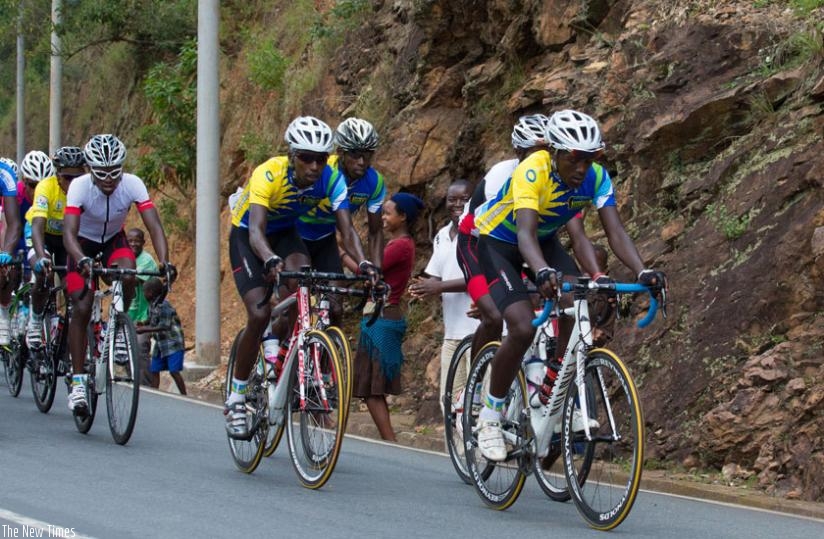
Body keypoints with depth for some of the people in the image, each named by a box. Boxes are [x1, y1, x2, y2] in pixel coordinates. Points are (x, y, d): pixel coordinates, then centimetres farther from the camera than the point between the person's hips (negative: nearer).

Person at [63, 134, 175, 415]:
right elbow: (69, 232, -39)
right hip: (84, 243, -1)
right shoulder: (79, 187, -30)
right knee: (81, 308, -15)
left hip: (114, 240, 1)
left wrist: (164, 262, -48)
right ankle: (78, 380, -7)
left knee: (128, 274, -32)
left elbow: (154, 226, -32)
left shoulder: (133, 184, -26)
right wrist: (82, 261, -59)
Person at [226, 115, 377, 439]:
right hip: (246, 237, -3)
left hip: (286, 233, 3)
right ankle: (235, 398, -5)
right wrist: (271, 261, -65)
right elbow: (256, 230, -45)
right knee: (259, 314, -20)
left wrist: (364, 263, -49)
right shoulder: (268, 175, -34)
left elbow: (346, 230, -29)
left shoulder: (331, 180, -23)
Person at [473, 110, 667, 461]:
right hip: (496, 242, -5)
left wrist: (643, 272, -43)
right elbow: (525, 231, -48)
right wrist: (543, 272, -67)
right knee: (523, 328, -23)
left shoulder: (596, 177, -20)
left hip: (544, 241, 5)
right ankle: (490, 415, -5)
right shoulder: (532, 172, -35)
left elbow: (615, 230, -25)